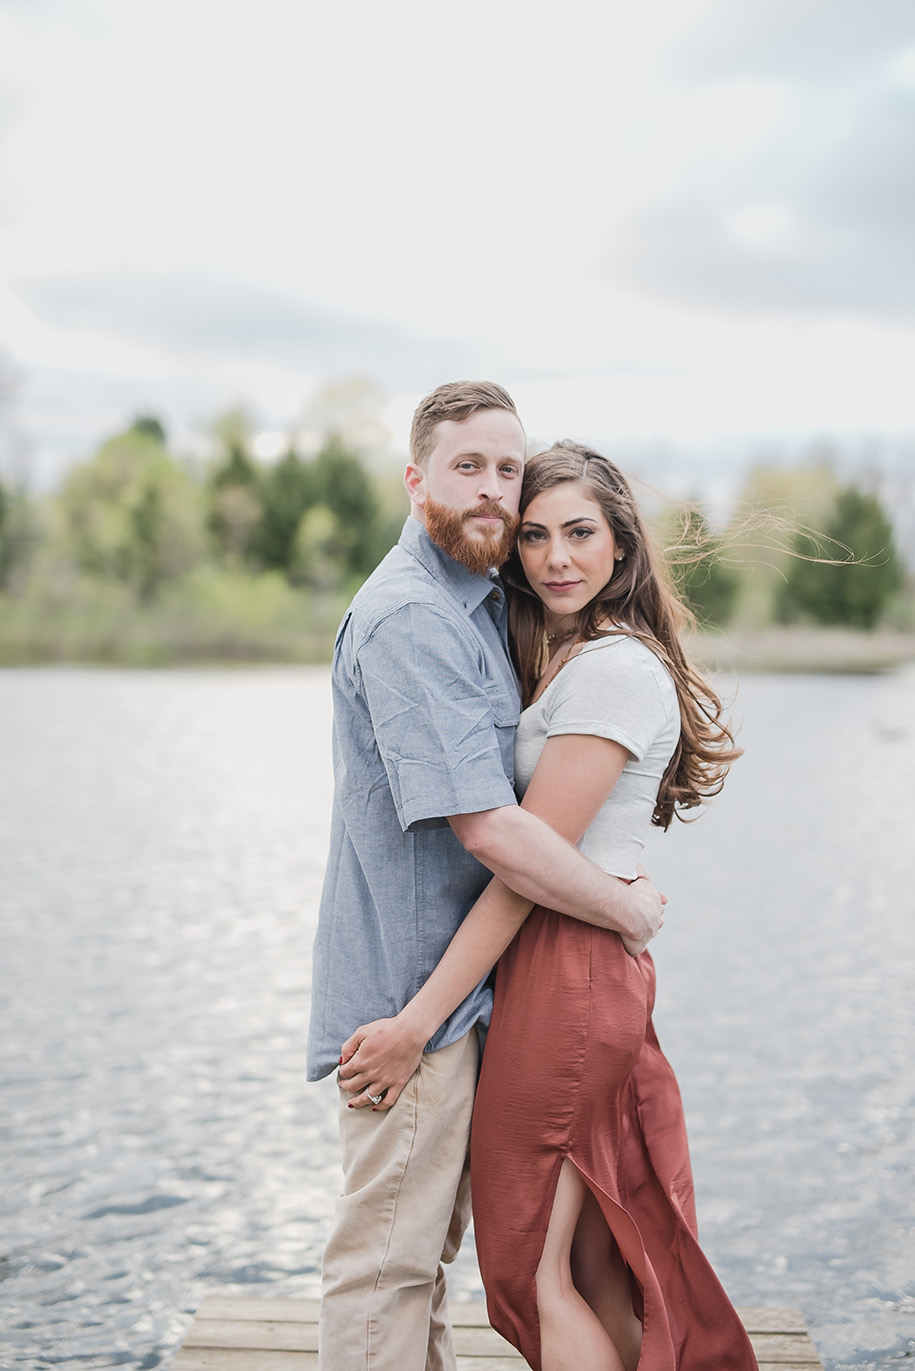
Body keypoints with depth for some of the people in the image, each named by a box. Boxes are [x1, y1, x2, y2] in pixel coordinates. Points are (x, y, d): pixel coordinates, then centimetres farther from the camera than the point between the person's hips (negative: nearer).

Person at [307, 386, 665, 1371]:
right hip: (411, 992, -10)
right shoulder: (408, 619, -21)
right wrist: (629, 911, -13)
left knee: (428, 1242, 22)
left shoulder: (480, 603, 12)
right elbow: (491, 831, -26)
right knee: (387, 1254, 2)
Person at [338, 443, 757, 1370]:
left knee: (537, 1268, 0)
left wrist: (418, 1022, -17)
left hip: (570, 972, -10)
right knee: (595, 1264, 16)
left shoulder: (614, 669, -16)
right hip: (587, 973, 10)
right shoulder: (564, 659, 15)